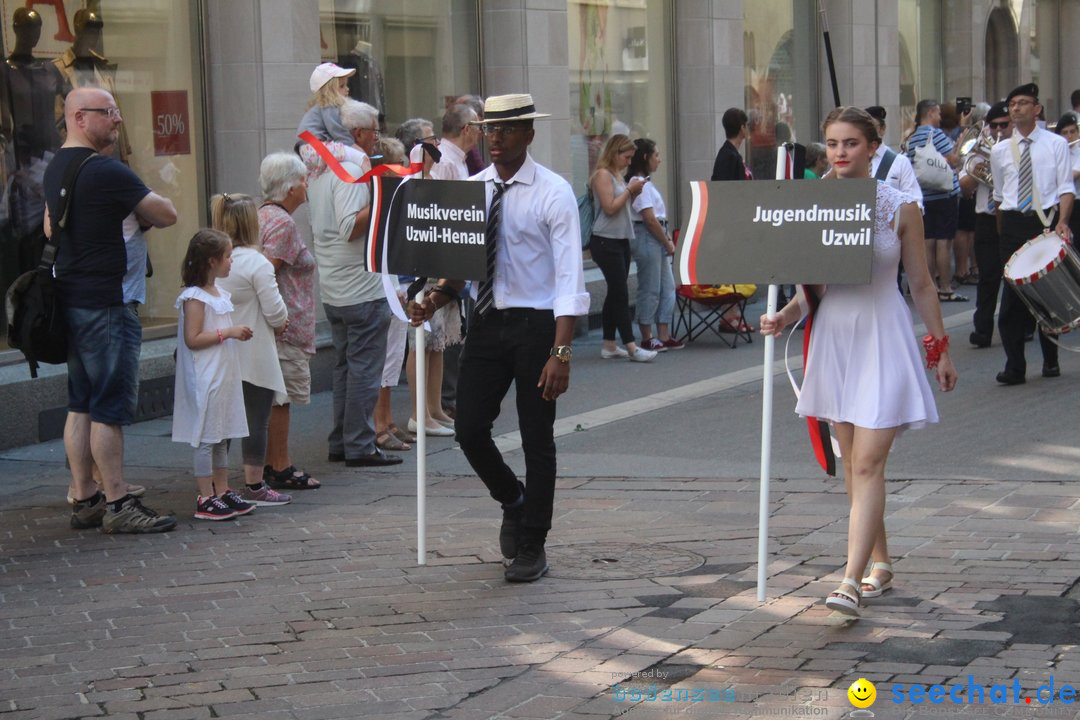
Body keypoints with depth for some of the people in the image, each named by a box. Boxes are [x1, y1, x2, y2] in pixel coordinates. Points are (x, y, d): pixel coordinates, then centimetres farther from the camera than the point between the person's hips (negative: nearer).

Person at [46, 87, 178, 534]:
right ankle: (117, 504, -3)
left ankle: (83, 499, 15)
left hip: (68, 297, 9)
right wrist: (143, 210, 11)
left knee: (81, 405, 12)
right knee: (111, 408, -5)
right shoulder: (106, 171, -16)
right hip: (104, 303, -9)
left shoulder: (56, 168, 13)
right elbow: (167, 215, -10)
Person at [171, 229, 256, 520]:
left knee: (222, 436, 13)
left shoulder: (220, 294, 14)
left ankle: (223, 491, 20)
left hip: (224, 375, 9)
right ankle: (206, 499, -1)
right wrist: (228, 333, -20)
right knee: (206, 436, -5)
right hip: (205, 379, -9)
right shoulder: (194, 298, -15)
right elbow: (192, 340, -21)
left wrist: (237, 333, 8)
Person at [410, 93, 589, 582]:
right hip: (486, 322, 5)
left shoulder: (553, 193, -10)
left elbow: (569, 276, -15)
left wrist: (561, 352, -23)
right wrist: (435, 299, -10)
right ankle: (513, 501, 31)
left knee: (537, 440, 4)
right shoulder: (470, 190, 6)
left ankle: (531, 547, 19)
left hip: (536, 323, -4)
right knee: (470, 430, 0)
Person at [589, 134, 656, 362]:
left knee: (615, 293, 9)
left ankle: (609, 345, 12)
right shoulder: (603, 175, -11)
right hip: (606, 241, -9)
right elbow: (610, 207, -17)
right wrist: (630, 189, -11)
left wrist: (634, 193, 6)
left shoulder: (617, 174, 16)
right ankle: (631, 347, -13)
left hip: (621, 240, 9)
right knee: (620, 293, -11)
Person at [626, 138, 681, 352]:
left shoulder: (644, 182, 15)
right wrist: (667, 243, -11)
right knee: (650, 289, -3)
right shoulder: (639, 184, -15)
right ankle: (647, 338, 5)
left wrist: (667, 241, 7)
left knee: (667, 288, 11)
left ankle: (664, 336, 15)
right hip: (646, 238, -10)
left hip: (657, 240, 10)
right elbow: (649, 219, -18)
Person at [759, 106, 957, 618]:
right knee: (851, 462, 11)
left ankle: (851, 581, -17)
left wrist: (940, 349, 6)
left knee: (867, 462, -12)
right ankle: (880, 564, 25)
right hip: (833, 336, 4)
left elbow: (922, 285, 4)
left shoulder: (899, 208, -3)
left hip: (882, 336, -4)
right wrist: (784, 318, -10)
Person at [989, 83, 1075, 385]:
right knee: (1012, 293, -5)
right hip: (1013, 224, 1)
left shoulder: (1056, 144, 3)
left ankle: (1051, 360, 19)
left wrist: (1062, 222, -16)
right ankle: (1014, 365, -4)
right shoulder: (1000, 151, 9)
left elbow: (1066, 188, -1)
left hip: (1047, 221, -1)